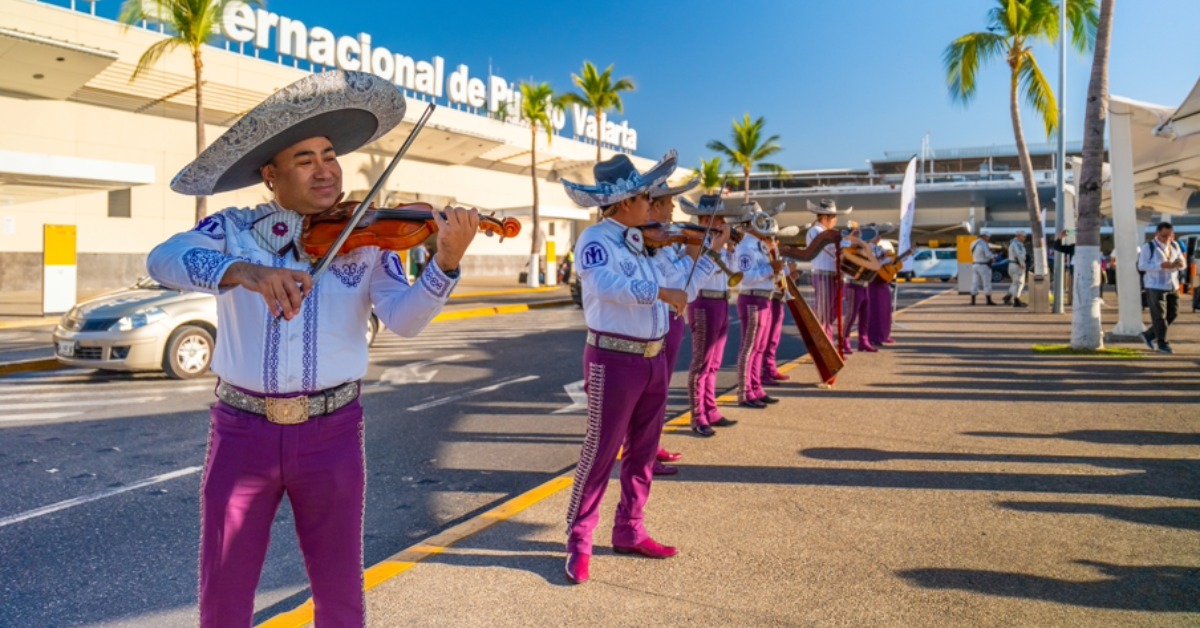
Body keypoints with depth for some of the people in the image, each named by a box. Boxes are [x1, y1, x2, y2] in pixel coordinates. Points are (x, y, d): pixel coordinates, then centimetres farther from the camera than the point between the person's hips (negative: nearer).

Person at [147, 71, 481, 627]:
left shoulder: (366, 240, 0)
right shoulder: (233, 229, 0)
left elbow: (403, 320, -13)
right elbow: (163, 259, -18)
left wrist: (446, 262, -32)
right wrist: (244, 270, -38)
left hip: (331, 433, 0)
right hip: (242, 432, 0)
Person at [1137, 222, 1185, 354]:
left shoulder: (1174, 245, 12)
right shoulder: (1148, 247, -7)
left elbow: (1182, 263, 16)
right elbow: (1142, 265, -14)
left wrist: (1179, 263, -9)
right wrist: (1161, 265, -26)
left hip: (1173, 286, 7)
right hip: (1156, 286, -7)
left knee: (1173, 313, 8)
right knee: (1159, 316, -3)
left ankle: (1149, 335, 21)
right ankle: (1162, 343, 7)